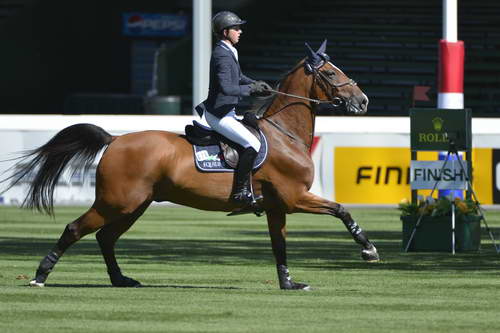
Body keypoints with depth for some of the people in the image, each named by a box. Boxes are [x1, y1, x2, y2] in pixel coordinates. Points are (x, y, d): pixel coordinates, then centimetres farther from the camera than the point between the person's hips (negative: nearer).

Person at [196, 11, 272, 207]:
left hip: (226, 112, 11)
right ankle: (240, 191, -17)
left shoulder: (229, 52, 13)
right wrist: (251, 89, -18)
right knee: (252, 144, -20)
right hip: (219, 115, -11)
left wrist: (256, 84, 11)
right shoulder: (222, 55, -19)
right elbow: (226, 88, -29)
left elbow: (238, 77, 28)